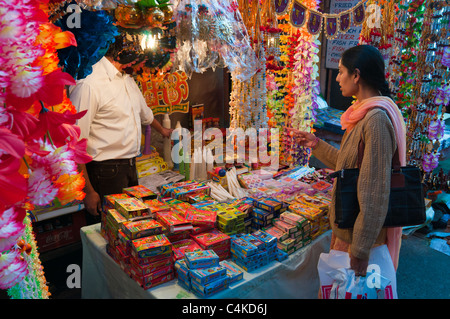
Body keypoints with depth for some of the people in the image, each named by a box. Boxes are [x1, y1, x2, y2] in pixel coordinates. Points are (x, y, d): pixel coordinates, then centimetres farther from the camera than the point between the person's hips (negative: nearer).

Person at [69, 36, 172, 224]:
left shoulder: (127, 79, 11)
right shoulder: (89, 84, -17)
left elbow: (144, 112, 32)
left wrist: (162, 130, 49)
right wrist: (88, 191, -19)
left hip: (130, 167, 8)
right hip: (105, 172, -8)